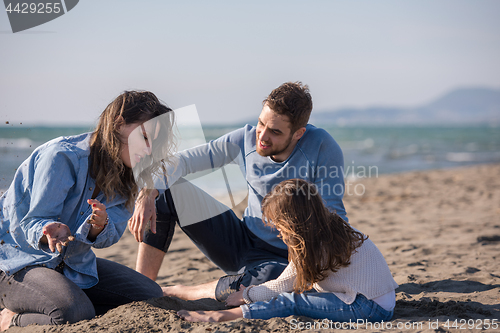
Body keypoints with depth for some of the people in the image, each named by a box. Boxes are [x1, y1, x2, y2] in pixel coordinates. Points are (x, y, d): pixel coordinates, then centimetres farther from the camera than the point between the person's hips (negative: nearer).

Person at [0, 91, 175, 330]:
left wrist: (99, 227, -30)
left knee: (151, 295, -2)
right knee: (74, 312, -36)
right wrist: (51, 231, -44)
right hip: (20, 259, -8)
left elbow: (109, 237, -5)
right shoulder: (63, 156, -23)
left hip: (73, 264, 9)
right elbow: (33, 222, -20)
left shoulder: (125, 176, 1)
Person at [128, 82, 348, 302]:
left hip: (282, 259, -4)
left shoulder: (322, 147, -21)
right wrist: (147, 195, -24)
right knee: (169, 190, -7)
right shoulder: (246, 139, -9)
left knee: (270, 279, -42)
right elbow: (182, 161, -6)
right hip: (241, 242, 4)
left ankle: (171, 293, -16)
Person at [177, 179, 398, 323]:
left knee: (291, 302, -15)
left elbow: (281, 286, -6)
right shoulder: (331, 227, 9)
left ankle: (221, 316, -16)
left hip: (370, 308, -10)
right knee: (298, 290, 2)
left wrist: (245, 294, 8)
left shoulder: (318, 248, -19)